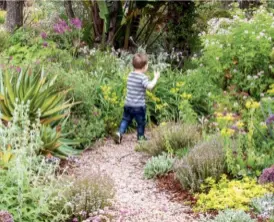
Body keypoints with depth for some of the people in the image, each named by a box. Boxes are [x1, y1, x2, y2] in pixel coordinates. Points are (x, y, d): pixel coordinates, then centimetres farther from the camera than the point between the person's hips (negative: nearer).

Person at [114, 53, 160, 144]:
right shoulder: (143, 77, -16)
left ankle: (119, 133, 1)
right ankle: (141, 137, 25)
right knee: (141, 122, 13)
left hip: (128, 104, 5)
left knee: (126, 119, 18)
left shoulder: (130, 75, 6)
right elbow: (149, 86, -27)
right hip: (139, 106, -5)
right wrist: (156, 78, -15)